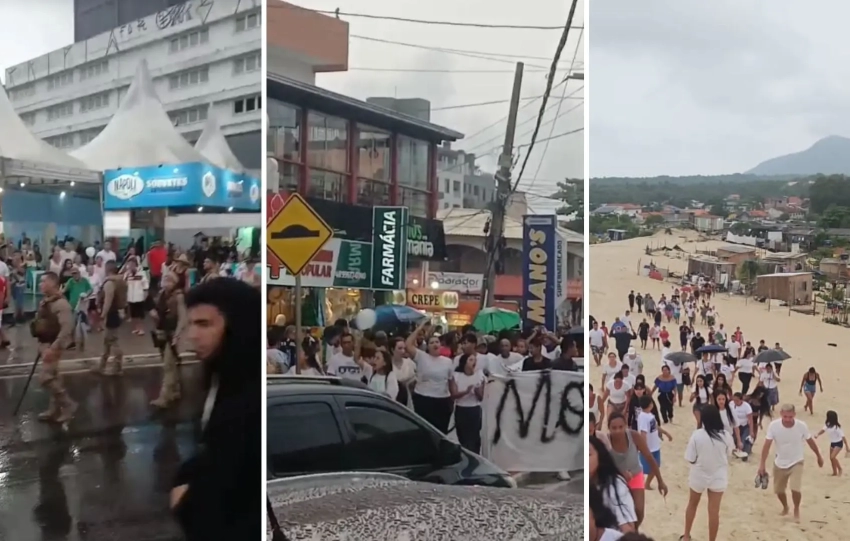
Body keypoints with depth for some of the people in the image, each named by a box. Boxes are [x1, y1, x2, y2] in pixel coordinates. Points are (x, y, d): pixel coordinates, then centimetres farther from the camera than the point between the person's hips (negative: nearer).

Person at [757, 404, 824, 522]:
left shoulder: (802, 426, -21)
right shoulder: (773, 425, -23)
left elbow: (810, 442, -2)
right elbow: (767, 445, -18)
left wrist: (819, 456, 11)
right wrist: (762, 464, -20)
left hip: (796, 462, -1)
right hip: (779, 463, 1)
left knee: (796, 488, -18)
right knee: (779, 490, 12)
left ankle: (796, 510, 13)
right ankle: (785, 507, 45)